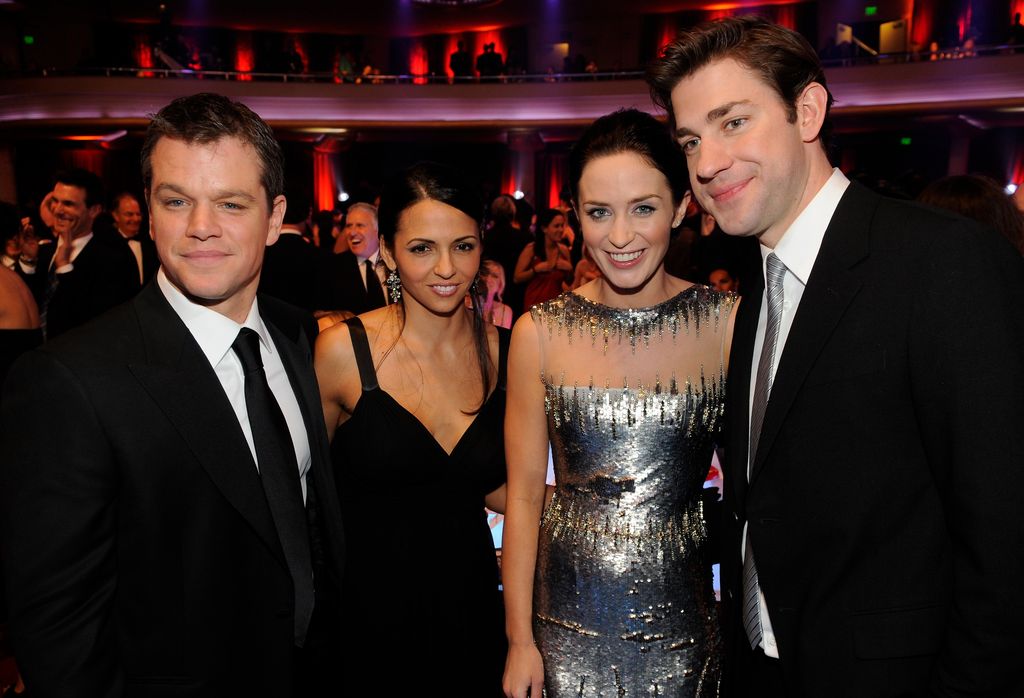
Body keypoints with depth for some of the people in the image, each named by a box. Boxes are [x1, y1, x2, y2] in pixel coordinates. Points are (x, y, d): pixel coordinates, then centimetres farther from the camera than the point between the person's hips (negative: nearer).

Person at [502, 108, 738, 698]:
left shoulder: (728, 323, -8)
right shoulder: (540, 334, -8)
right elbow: (523, 497, -4)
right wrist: (519, 640, -3)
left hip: (681, 621, 1)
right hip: (567, 619, 0)